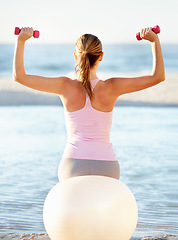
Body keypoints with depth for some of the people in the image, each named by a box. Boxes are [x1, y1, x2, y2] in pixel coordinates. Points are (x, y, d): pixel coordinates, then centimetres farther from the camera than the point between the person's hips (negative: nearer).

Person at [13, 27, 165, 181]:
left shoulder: (66, 87, -6)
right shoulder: (111, 88, -7)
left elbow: (19, 76, -2)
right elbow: (158, 76, -2)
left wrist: (21, 41, 5)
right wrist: (155, 40, 5)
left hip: (72, 166, 0)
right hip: (106, 167, 0)